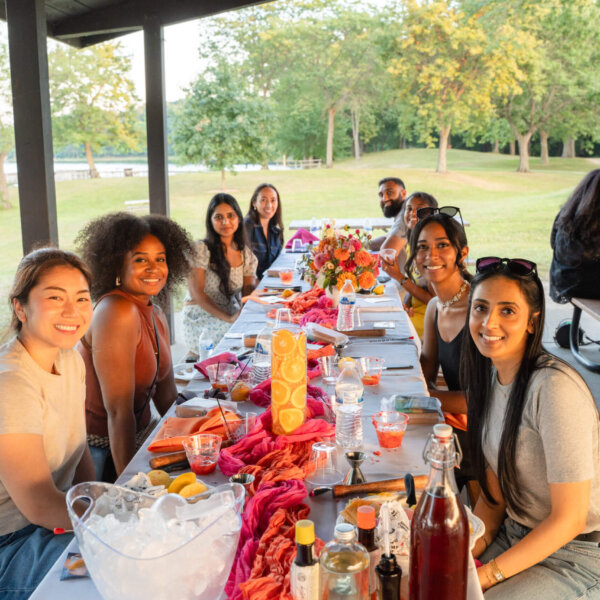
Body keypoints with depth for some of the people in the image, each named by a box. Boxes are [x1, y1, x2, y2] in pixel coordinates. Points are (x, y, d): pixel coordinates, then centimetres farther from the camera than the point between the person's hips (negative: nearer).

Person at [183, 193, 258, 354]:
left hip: (233, 315, 6)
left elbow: (249, 288, 8)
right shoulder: (201, 250, -8)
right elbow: (196, 293, -14)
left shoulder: (245, 253, 9)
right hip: (200, 321, -6)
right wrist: (228, 318, -23)